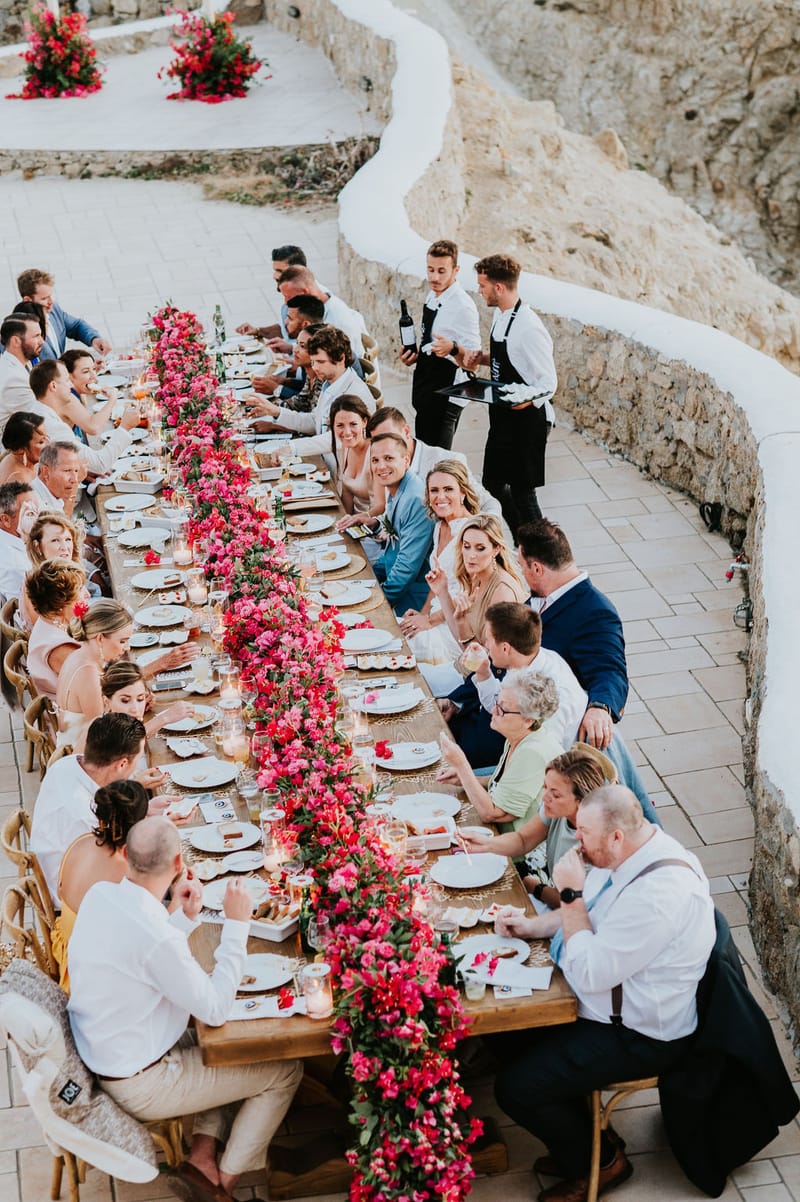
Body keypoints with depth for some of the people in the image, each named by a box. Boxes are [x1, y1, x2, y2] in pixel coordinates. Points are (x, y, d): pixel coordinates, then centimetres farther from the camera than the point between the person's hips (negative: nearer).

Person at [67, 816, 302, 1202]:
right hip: (140, 1085, -8)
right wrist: (236, 924, -20)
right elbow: (216, 1010, -21)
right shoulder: (157, 938, -34)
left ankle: (202, 1158, 14)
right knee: (286, 1070, 4)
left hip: (97, 1053, 8)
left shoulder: (99, 894, -9)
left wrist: (185, 917, -3)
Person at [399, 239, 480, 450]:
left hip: (446, 395, -9)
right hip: (426, 389, 9)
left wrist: (452, 348, -38)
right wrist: (415, 355, 6)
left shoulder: (463, 305, -18)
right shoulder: (433, 296, 10)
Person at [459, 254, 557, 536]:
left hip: (526, 419, -10)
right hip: (502, 416, 10)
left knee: (522, 491, 1)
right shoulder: (500, 315, 3)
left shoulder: (528, 327, -24)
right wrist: (482, 357, 1)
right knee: (493, 484, 19)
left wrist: (527, 400, -38)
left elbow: (548, 383, -21)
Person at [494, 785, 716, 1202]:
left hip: (636, 1034, -10)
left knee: (515, 1087, -11)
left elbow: (589, 975, -30)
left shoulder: (658, 894, -35)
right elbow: (592, 911, 16)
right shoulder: (633, 853, -4)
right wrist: (533, 925, 2)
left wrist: (571, 894, -25)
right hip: (611, 1000, 10)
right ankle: (579, 1140, 28)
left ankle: (600, 1162, 14)